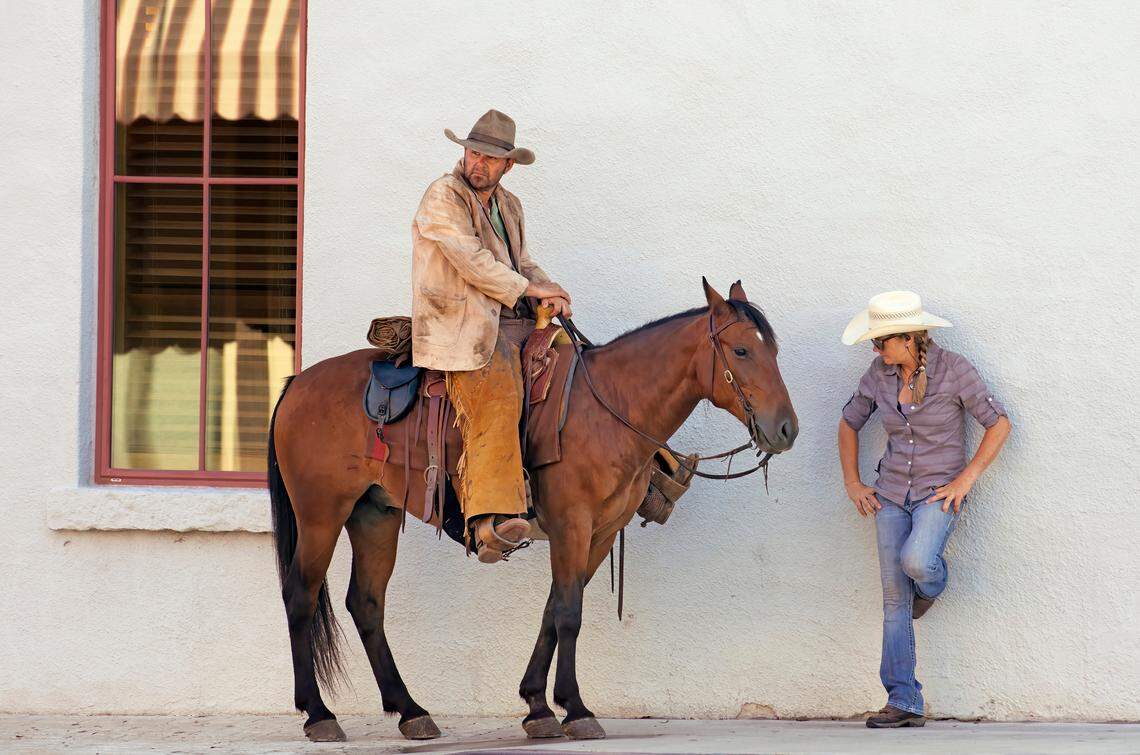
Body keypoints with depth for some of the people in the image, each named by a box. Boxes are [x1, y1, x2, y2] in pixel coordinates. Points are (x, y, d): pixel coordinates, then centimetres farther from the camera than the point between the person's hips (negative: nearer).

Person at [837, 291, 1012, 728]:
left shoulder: (953, 370, -12)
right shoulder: (880, 374, 1)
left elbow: (999, 424, -8)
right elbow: (849, 424, 16)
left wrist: (965, 480, -13)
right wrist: (853, 484, 8)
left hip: (939, 492, -4)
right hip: (892, 493, 4)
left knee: (915, 561, -32)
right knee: (895, 599, -2)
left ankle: (932, 581, 7)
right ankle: (904, 704, 0)